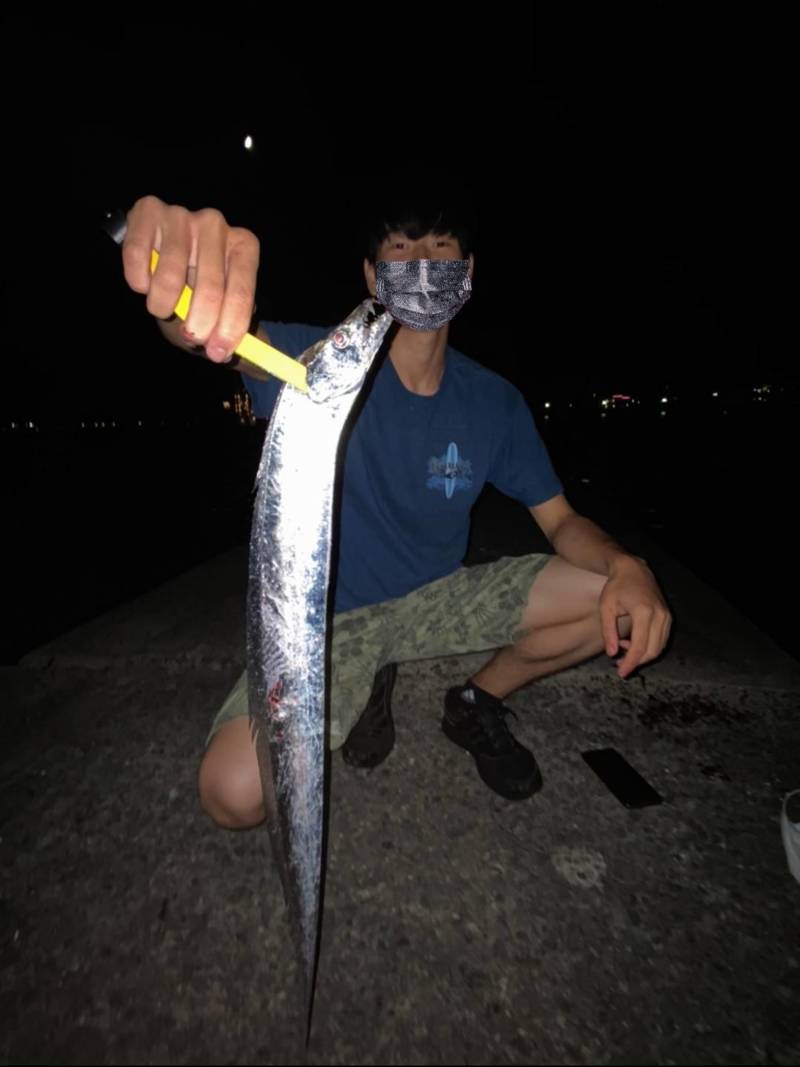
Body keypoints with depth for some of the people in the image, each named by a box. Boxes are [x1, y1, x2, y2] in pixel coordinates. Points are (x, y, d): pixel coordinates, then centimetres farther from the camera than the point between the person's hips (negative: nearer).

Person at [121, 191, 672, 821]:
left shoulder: (494, 401, -3)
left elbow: (560, 518, 0)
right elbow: (234, 337, -33)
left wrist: (627, 567, -22)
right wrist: (182, 277, -58)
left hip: (439, 600, 3)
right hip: (329, 617, -2)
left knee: (624, 600, -12)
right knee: (234, 795, -24)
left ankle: (478, 703, 13)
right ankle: (367, 687, 8)